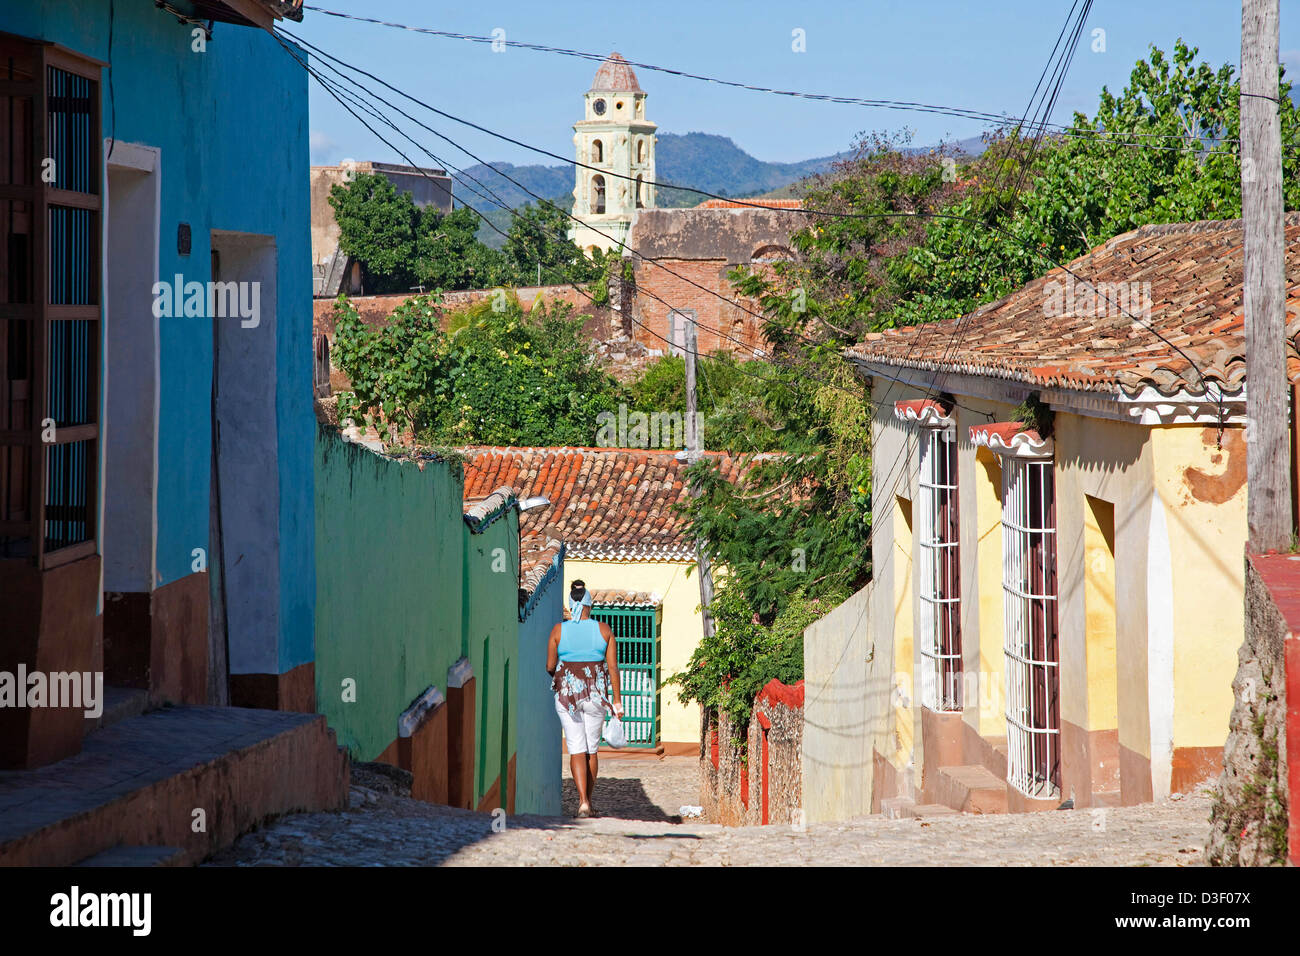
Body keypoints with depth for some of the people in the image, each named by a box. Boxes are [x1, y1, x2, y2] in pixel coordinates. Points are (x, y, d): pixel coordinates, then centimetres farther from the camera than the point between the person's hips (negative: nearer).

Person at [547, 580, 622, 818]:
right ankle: (587, 801, 22)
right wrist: (617, 700, 2)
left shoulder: (559, 630, -4)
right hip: (596, 694, 1)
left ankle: (583, 801, -19)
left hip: (567, 691, -1)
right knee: (592, 749, 15)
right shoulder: (603, 629, -1)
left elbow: (549, 667, -1)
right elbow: (613, 667, -2)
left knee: (577, 750, -3)